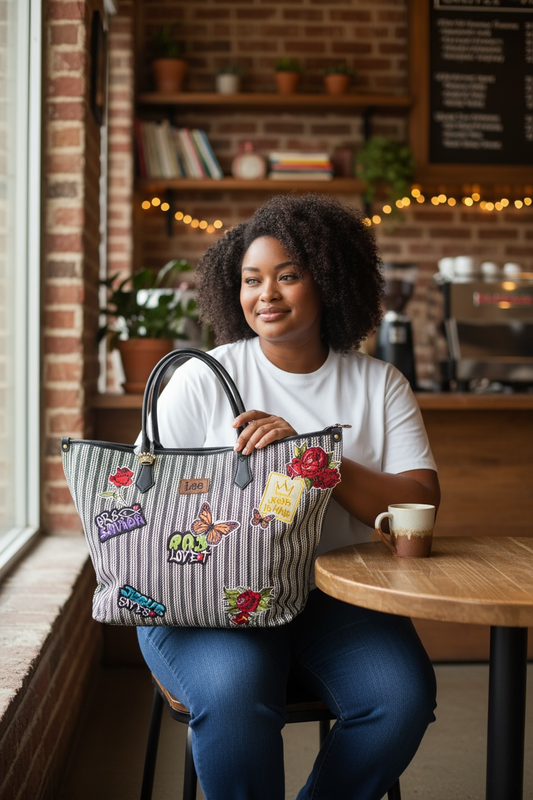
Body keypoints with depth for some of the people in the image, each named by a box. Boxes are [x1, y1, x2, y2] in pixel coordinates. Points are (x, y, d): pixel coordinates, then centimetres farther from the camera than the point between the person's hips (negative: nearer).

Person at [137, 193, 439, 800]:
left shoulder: (379, 385, 9)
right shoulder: (202, 380, 5)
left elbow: (420, 504, -3)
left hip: (335, 595, 2)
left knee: (403, 696, -23)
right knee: (233, 697, -32)